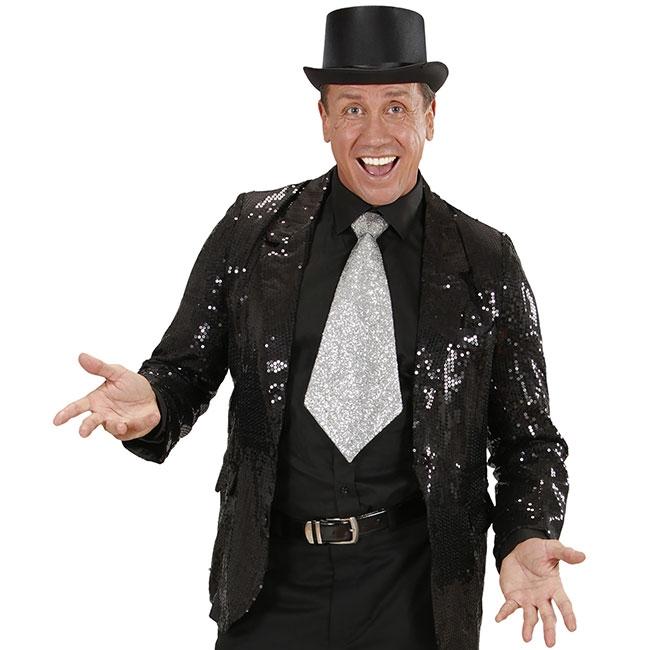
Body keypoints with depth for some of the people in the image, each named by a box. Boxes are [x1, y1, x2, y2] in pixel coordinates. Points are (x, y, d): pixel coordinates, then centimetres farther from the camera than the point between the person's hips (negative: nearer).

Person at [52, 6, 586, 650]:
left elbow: (527, 438, 2)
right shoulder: (250, 229, -1)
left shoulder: (485, 262, -2)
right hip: (271, 574, 1)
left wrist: (526, 542, -16)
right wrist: (150, 403, -21)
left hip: (416, 589, 0)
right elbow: (186, 368, 2)